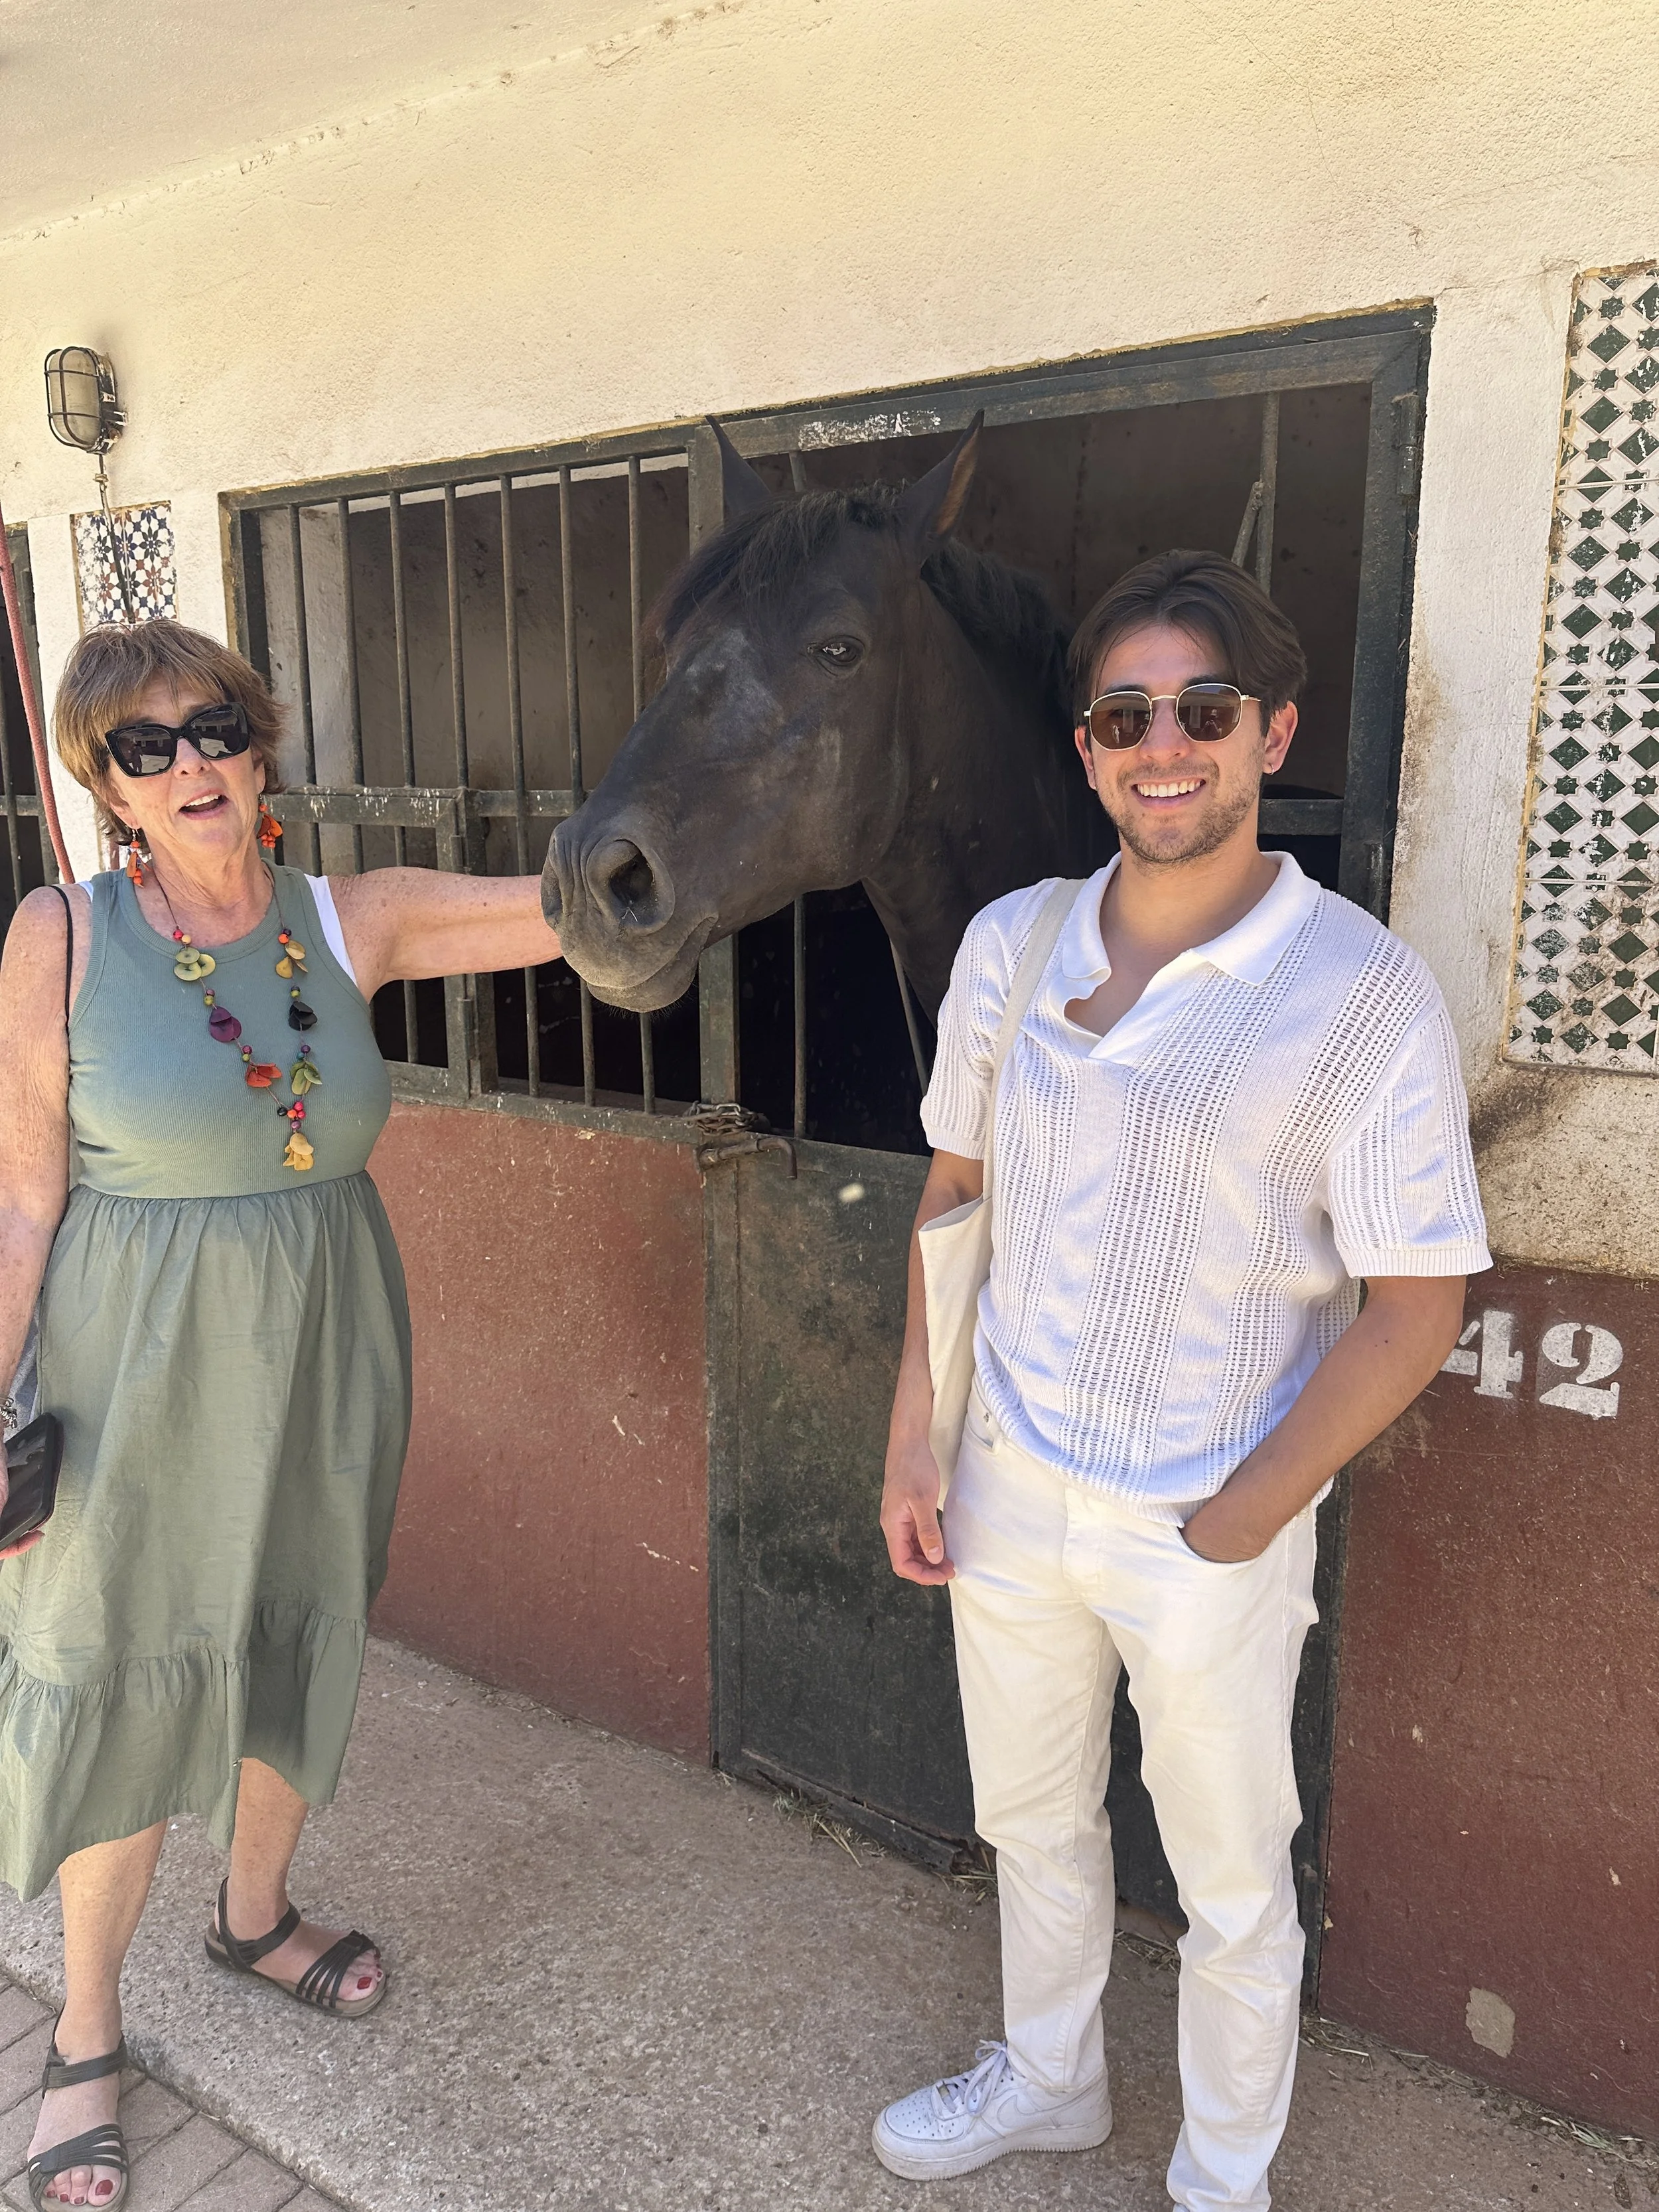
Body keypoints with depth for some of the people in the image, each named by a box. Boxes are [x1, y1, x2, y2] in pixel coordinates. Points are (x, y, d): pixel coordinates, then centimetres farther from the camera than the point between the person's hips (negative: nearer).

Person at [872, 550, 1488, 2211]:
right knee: (1030, 1821, 26)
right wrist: (912, 1439, 2)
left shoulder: (1364, 998, -17)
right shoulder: (1009, 944, -4)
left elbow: (1414, 1304, -14)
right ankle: (1047, 2078, 54)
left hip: (1209, 1533, -4)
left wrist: (1238, 1521, -16)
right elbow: (954, 1190, 5)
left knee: (1232, 1885, 18)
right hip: (1008, 1490, 5)